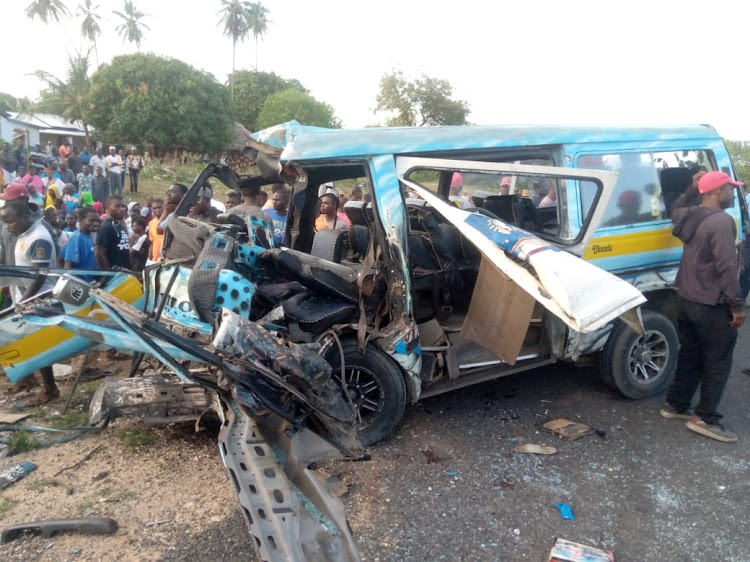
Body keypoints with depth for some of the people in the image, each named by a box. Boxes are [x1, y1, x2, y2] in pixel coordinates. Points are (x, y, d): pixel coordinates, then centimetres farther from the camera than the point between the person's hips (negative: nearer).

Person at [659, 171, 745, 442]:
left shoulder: (688, 215, 6)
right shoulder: (722, 221, -19)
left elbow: (675, 209, 34)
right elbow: (726, 266, -23)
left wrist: (691, 188, 27)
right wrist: (737, 305, -18)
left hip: (686, 300, 8)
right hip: (712, 306, -8)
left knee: (689, 356, 18)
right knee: (717, 362, 3)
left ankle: (675, 405, 27)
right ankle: (705, 418, 8)